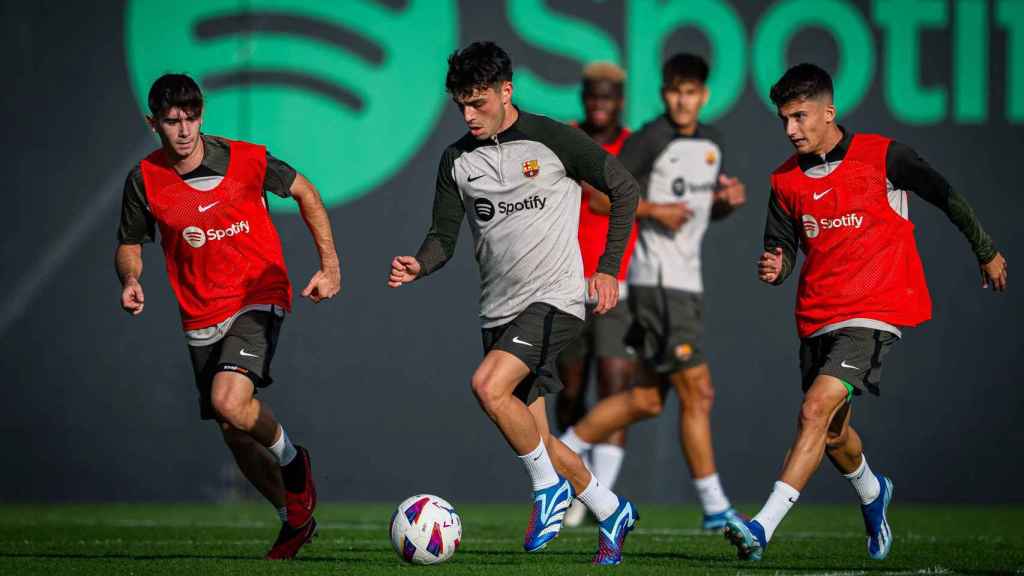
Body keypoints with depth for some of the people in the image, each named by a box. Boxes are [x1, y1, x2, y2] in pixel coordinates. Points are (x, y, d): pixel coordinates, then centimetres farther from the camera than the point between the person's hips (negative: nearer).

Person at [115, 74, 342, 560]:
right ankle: (295, 519, 31)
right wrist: (131, 279, -13)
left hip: (258, 298, -4)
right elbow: (129, 244, 10)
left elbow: (304, 193, 5)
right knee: (234, 434, 9)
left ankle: (292, 461, 2)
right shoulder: (145, 180, -5)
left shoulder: (245, 159, -11)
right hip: (202, 318, 4)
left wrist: (330, 265, -1)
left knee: (229, 401, -28)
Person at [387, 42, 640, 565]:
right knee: (535, 438, 7)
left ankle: (550, 488, -8)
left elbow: (624, 189, 1)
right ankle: (612, 513, 27)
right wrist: (418, 266, -15)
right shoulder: (457, 160, 7)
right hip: (500, 311, 6)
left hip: (555, 299, -6)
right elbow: (444, 237, 8)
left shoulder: (553, 140, -7)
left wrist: (608, 269, -3)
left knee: (488, 385, -27)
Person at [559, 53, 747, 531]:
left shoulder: (710, 142, 13)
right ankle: (714, 508, -3)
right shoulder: (651, 139, -10)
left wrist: (729, 200, 3)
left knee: (647, 400, 10)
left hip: (685, 281, 8)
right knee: (697, 393, -9)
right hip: (659, 280, -8)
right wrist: (654, 210, -20)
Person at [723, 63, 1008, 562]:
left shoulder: (882, 156, -6)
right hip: (817, 315, 6)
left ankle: (765, 525, -28)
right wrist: (772, 270, -14)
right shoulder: (786, 180, 6)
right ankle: (872, 492, 48)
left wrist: (986, 253, 17)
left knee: (817, 410, -22)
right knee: (832, 434, 14)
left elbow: (945, 197, 6)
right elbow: (781, 253, 11)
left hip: (875, 310, -6)